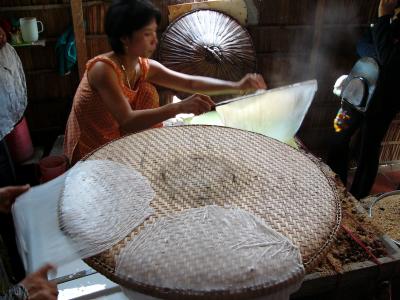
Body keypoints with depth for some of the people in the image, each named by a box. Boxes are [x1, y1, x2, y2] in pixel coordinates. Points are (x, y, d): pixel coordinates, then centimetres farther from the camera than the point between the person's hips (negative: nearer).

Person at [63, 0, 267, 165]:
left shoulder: (146, 67, -6)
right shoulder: (103, 69, -28)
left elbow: (190, 83, -7)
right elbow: (127, 122, -37)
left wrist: (237, 87, -18)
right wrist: (179, 108, -47)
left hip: (118, 143, 7)